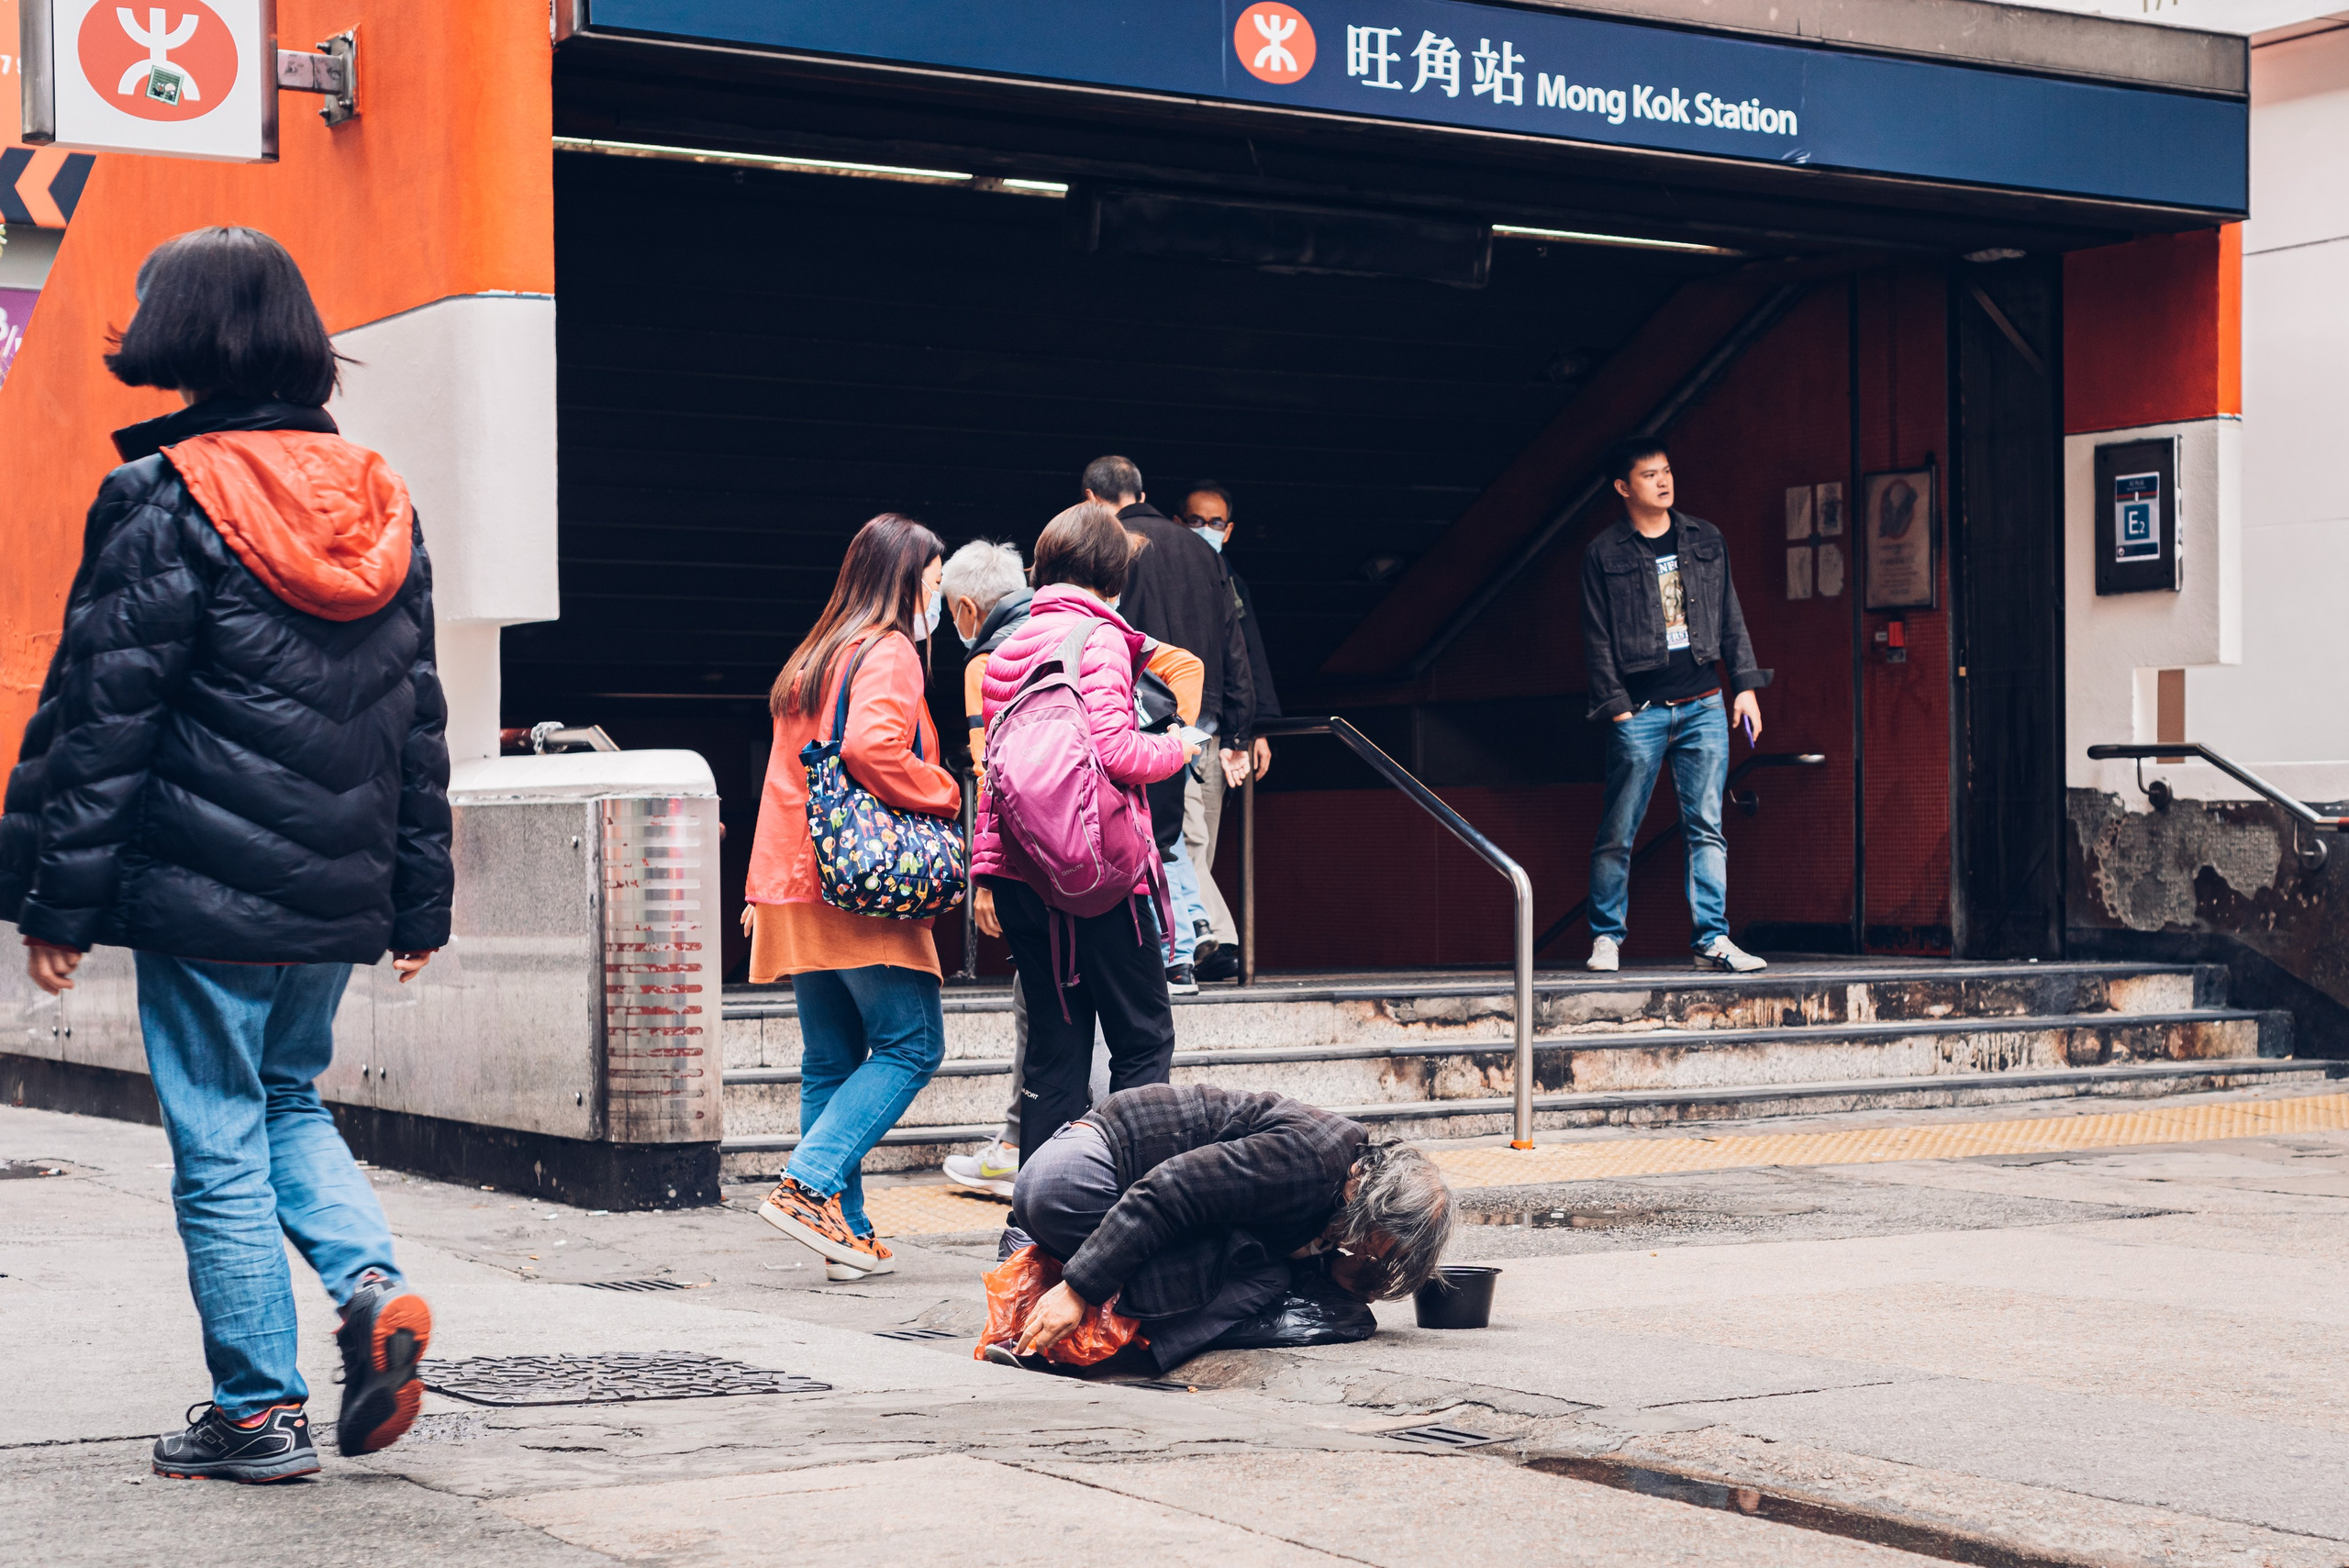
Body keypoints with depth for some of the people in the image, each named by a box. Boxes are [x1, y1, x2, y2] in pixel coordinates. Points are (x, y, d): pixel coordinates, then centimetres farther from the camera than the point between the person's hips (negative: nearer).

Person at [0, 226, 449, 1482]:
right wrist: (418, 902, 16)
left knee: (218, 1141, 4)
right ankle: (373, 1284, 0)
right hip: (337, 892, 6)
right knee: (290, 1101, 22)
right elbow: (419, 721, 11)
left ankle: (258, 1410, 9)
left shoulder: (166, 498, -10)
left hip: (203, 888, -6)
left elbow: (103, 711, -11)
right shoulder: (381, 503, 7)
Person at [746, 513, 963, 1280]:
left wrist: (761, 892, 20)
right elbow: (872, 749, -24)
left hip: (797, 888, 9)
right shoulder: (888, 654, -6)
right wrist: (946, 793, -9)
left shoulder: (813, 660, 20)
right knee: (911, 1046, -4)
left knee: (830, 1060, 9)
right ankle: (808, 1185, -15)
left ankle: (847, 1231, 8)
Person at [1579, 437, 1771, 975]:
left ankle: (1713, 940, 3)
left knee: (1707, 827, 0)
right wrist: (1616, 705, -8)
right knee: (1617, 833, 0)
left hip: (1703, 706, 3)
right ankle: (1607, 937, 12)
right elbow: (1598, 638, -1)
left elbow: (1730, 618, 14)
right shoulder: (1604, 555, 0)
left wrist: (1746, 686, 8)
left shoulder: (1705, 541, 12)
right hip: (1640, 710, -3)